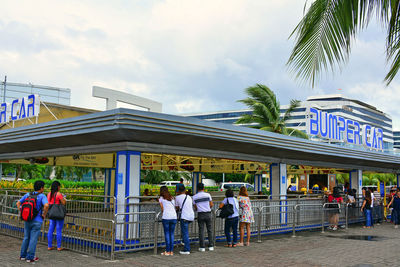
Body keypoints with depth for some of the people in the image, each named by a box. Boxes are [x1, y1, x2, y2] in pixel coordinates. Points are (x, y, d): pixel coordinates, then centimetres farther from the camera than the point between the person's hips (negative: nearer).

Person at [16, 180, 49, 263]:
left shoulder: (28, 195, 7)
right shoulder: (42, 196, -10)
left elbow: (18, 203, 9)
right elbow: (46, 205, -27)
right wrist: (44, 214, -11)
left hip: (27, 220, 5)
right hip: (37, 221, -5)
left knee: (26, 238, 17)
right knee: (33, 239, 1)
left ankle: (23, 255, 22)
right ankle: (30, 257, 5)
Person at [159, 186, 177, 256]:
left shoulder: (161, 198, 8)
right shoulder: (172, 198, 20)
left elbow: (162, 209, 10)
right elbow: (174, 207, 18)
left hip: (166, 217, -4)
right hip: (174, 217, 4)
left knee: (167, 234, 1)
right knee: (172, 234, 9)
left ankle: (167, 251, 0)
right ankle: (171, 251, 8)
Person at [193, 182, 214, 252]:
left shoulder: (194, 197, -1)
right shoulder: (207, 195, -3)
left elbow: (195, 207, 3)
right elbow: (211, 205, 1)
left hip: (200, 214, 0)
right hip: (208, 213, 0)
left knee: (201, 230, 4)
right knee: (209, 230, 9)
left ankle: (202, 247, 3)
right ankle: (211, 246, 10)